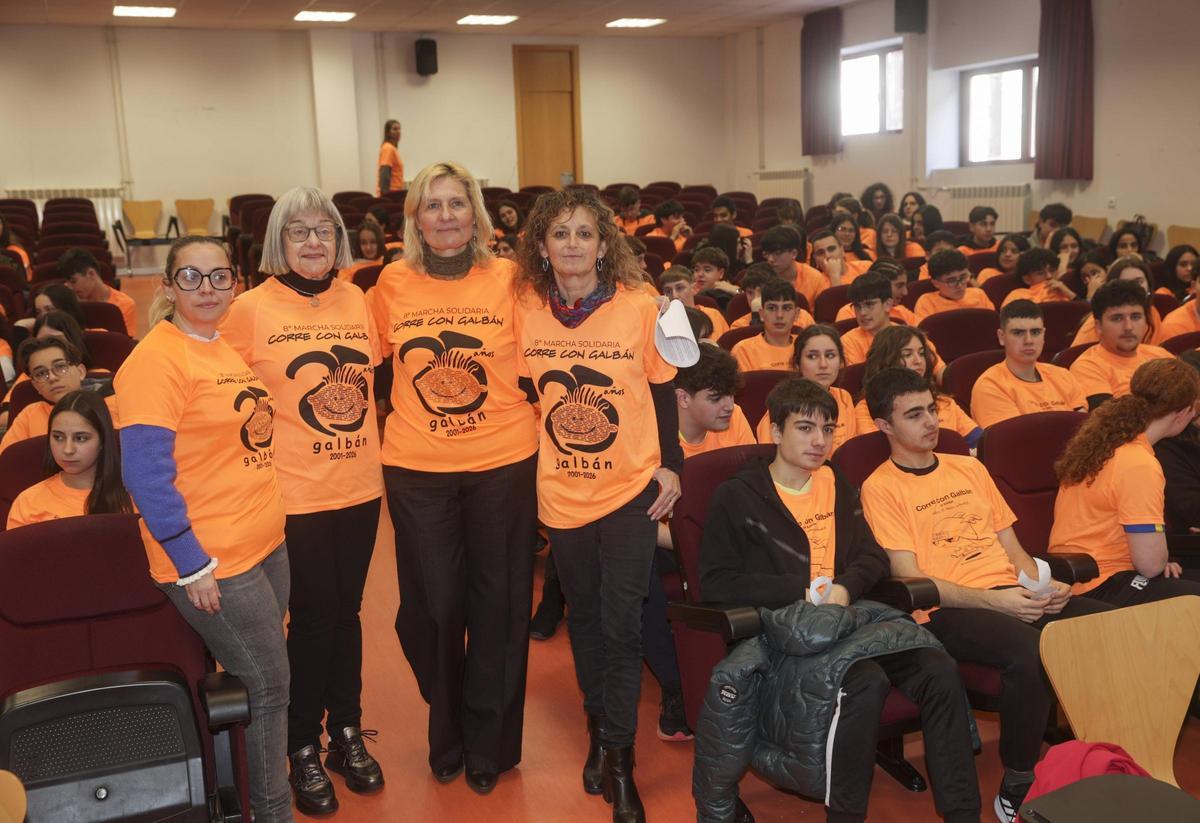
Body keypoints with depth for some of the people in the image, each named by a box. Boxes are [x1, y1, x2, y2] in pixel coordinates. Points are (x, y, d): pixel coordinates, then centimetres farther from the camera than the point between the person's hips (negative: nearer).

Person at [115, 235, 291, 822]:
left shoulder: (226, 348, 11)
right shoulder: (156, 360, -15)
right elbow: (146, 475, -19)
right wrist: (191, 565, -19)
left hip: (266, 546, 8)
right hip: (211, 563, -8)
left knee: (259, 684, 16)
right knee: (267, 686, 1)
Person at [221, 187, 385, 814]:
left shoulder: (356, 301, 5)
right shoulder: (251, 309, -8)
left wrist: (372, 448, 11)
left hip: (360, 486, 4)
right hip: (294, 495, -4)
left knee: (346, 612, 15)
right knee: (312, 618, 6)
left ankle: (347, 733, 32)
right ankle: (304, 750, 25)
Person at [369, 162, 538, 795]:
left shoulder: (509, 279, -4)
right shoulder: (392, 284, -1)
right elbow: (380, 361, 14)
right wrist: (405, 418, 8)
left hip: (503, 464, -1)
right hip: (416, 469, 1)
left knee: (498, 605, 9)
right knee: (433, 607, 9)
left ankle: (489, 743, 29)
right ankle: (447, 736, 34)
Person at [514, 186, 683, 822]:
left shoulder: (639, 308, -9)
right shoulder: (525, 311, -4)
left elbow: (663, 392, 0)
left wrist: (670, 466, -3)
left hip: (631, 489, -2)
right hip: (560, 493, 3)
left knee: (621, 625, -2)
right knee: (583, 616, 16)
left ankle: (619, 762, 12)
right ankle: (600, 731, 36)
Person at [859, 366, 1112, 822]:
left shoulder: (970, 468, 22)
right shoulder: (881, 488, 1)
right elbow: (910, 580, -7)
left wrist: (1043, 586, -1)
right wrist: (994, 600, -17)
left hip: (1013, 595, 6)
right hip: (947, 611, -6)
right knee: (1029, 650, -36)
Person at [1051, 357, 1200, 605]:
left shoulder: (1106, 435, 5)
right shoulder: (1140, 464, -22)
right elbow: (1150, 563, -23)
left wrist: (1158, 560, 11)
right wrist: (1162, 557, 0)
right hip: (1097, 589, -10)